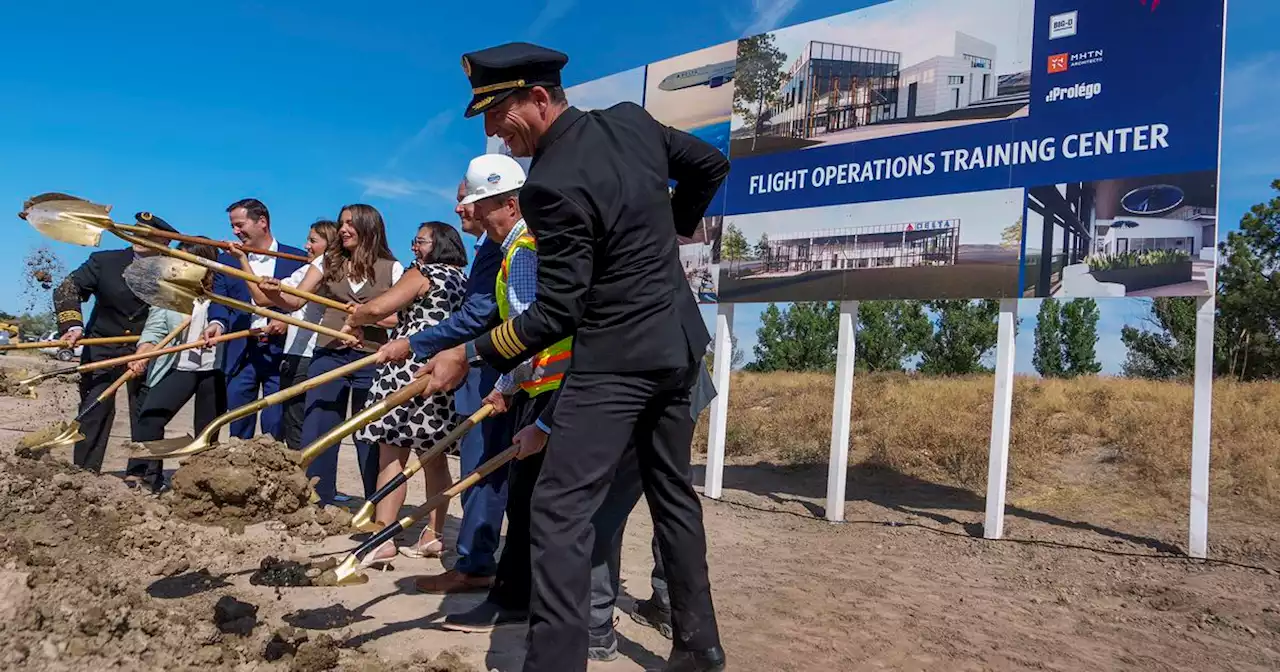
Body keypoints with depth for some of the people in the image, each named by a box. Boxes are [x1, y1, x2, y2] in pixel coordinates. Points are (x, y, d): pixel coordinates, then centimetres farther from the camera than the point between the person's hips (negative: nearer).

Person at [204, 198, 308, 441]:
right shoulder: (227, 260, 13)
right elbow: (219, 301, 5)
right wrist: (217, 323, -16)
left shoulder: (296, 258, 3)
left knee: (275, 428, 0)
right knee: (238, 427, 5)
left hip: (280, 352, -3)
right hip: (241, 352, 3)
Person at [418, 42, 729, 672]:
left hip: (615, 358, -9)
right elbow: (712, 165, 16)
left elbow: (556, 313, -20)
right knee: (672, 492, 19)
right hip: (678, 343, 9)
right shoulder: (632, 120, 2)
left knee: (559, 508, -6)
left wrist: (470, 354, -13)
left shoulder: (552, 185, -20)